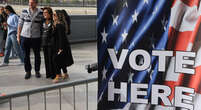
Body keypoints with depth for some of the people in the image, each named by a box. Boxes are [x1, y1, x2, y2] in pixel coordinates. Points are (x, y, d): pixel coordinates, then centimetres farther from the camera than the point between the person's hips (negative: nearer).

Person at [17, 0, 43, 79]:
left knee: (37, 55, 9)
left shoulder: (41, 13, -3)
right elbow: (20, 24, 5)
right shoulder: (24, 12, 0)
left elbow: (43, 25, 3)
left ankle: (37, 71, 25)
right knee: (26, 55, 7)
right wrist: (18, 36, 3)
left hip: (36, 37, -1)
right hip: (24, 37, 1)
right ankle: (28, 71, 21)